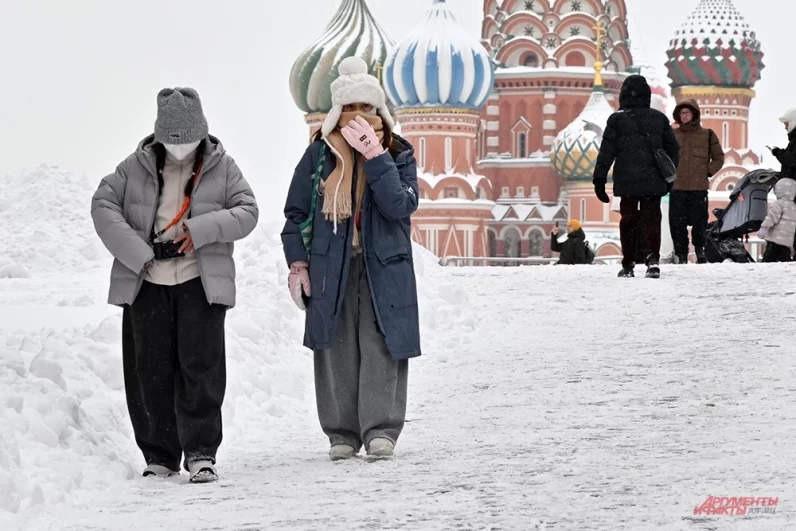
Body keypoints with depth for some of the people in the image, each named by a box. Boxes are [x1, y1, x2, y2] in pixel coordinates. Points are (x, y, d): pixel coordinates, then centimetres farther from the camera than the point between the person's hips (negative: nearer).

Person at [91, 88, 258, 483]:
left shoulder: (221, 167, 4)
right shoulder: (137, 167, 4)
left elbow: (247, 212, 1)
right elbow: (103, 204, 0)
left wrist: (203, 229, -16)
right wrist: (135, 253, -10)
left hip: (201, 282, -1)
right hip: (146, 283, 1)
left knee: (200, 364, -8)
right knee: (150, 368, 3)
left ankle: (201, 451, -2)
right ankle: (159, 454, 12)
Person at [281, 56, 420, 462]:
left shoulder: (398, 154, 2)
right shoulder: (319, 154, 4)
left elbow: (401, 205, -14)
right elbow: (296, 211, 9)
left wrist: (376, 157, -19)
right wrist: (297, 263, 2)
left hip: (383, 265, -1)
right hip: (330, 266, 1)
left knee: (381, 347, -8)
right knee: (336, 349, 2)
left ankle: (380, 429, -7)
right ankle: (342, 432, 8)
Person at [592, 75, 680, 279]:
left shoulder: (617, 120, -3)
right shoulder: (659, 118, 6)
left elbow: (607, 151, -4)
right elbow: (673, 149, 12)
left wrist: (599, 179, 1)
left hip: (627, 182, -1)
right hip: (654, 182, 1)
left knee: (628, 220, 8)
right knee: (651, 219, 2)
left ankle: (628, 265, 9)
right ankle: (652, 258, -17)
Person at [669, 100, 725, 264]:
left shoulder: (707, 135, 6)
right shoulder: (673, 135, 9)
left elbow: (718, 158, 11)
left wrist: (708, 171, 0)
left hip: (699, 188, -1)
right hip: (677, 187, 1)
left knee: (699, 222, -1)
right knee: (677, 223, -1)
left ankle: (700, 251, 13)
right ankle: (681, 254, 6)